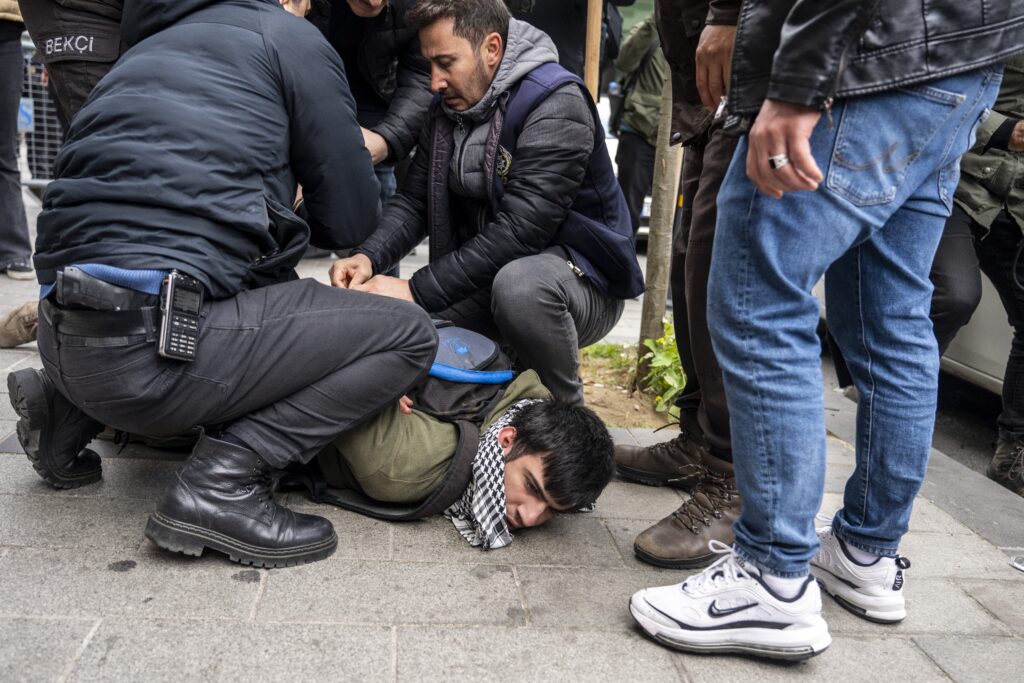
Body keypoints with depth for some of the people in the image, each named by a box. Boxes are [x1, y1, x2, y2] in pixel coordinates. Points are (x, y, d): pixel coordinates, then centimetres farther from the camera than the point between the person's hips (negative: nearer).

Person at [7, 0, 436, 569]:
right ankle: (224, 479, -11)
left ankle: (69, 412, 20)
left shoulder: (145, 49, 26)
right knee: (409, 334, 1)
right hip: (152, 346, -8)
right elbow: (351, 222, 4)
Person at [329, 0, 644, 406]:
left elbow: (518, 232, -28)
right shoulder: (448, 108, 5)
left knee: (520, 284, -39)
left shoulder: (555, 105, -20)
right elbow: (413, 202, 3)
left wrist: (417, 291, -29)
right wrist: (368, 257, -17)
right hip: (488, 277, 7)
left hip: (579, 277, -6)